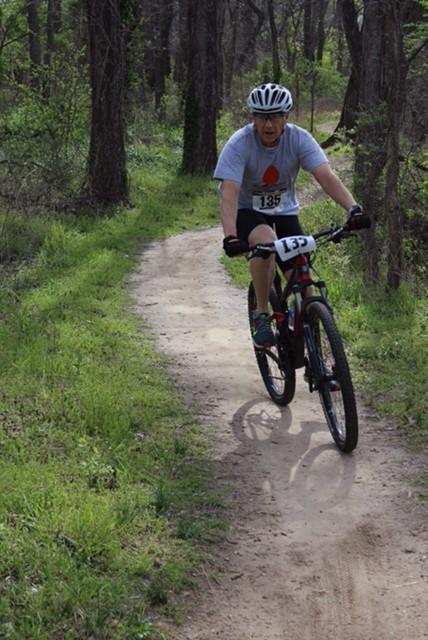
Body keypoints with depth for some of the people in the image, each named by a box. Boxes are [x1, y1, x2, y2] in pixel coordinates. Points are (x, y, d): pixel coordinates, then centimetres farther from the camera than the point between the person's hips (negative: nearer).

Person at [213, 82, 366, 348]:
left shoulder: (299, 139, -20)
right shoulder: (239, 144, -26)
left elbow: (327, 177, -30)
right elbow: (229, 192, -35)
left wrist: (353, 208, -47)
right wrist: (230, 236, -51)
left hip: (284, 211, 3)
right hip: (247, 211, -3)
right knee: (266, 242, -35)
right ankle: (262, 315, -19)